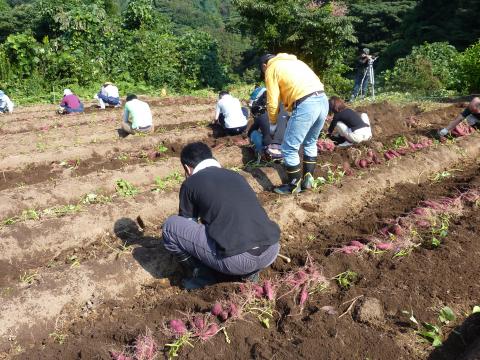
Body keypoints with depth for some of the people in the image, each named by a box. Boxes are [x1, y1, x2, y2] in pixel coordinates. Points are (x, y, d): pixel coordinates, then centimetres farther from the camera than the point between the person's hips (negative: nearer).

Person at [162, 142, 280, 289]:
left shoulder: (191, 183, 11)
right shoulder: (236, 176, 25)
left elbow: (187, 223, 25)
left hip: (236, 260, -6)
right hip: (271, 251, 6)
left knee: (171, 226, 10)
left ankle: (204, 274, 17)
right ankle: (249, 271, 21)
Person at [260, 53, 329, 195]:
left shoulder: (271, 69, 9)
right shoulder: (295, 61, 30)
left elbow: (273, 102, 4)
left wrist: (273, 122, 22)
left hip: (305, 104, -8)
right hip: (323, 100, 8)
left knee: (289, 148, 5)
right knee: (310, 143, 25)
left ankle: (294, 186, 16)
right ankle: (308, 179, 30)